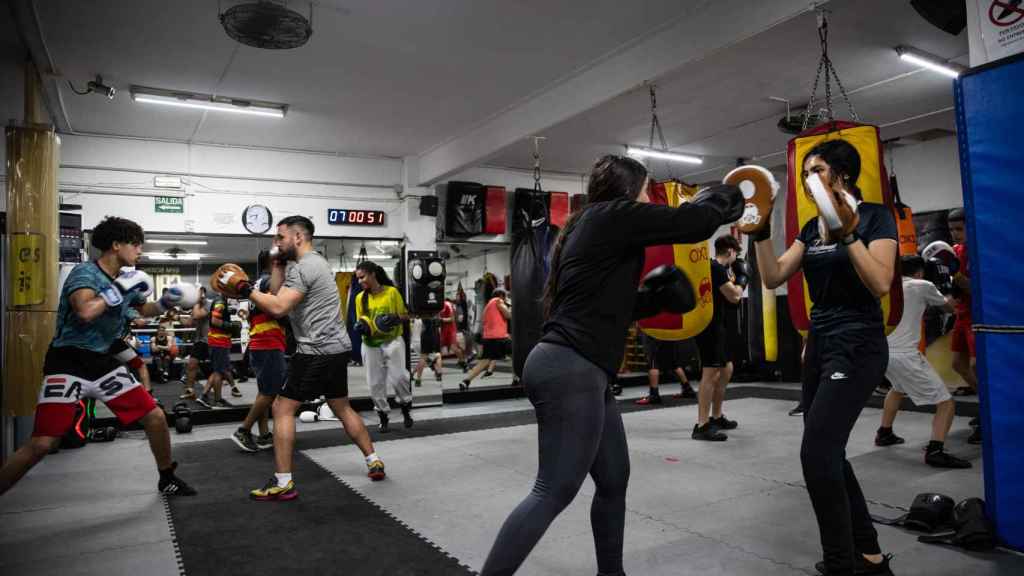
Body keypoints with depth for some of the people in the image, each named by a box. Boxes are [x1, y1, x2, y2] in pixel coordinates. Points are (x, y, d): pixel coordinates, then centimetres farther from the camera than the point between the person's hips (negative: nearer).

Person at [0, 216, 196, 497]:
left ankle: (167, 478, 23)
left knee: (155, 417, 5)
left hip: (103, 363, 7)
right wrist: (120, 288, -23)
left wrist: (166, 302, 9)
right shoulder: (85, 272, -13)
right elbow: (86, 312, -34)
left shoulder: (126, 280, 8)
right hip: (69, 363, -7)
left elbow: (144, 309, 28)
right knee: (42, 444, -17)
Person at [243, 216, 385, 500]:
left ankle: (283, 483, 2)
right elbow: (277, 292, 19)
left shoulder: (304, 267, -14)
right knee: (342, 407, 19)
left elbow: (278, 307, -23)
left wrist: (247, 290, -15)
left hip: (317, 351, -10)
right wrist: (278, 263, 13)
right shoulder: (313, 262, 17)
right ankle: (374, 462, 24)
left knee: (282, 409, -2)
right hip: (337, 348, 10)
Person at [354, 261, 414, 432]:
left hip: (392, 340, -3)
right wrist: (361, 326, -10)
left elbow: (405, 315, 0)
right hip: (371, 344, 3)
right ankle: (382, 415, 24)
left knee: (398, 376, -15)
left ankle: (406, 407, 11)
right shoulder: (360, 297, 2)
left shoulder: (392, 291, -6)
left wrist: (395, 319, -20)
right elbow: (361, 320, 12)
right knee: (375, 382, 5)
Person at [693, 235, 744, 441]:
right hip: (709, 326, -11)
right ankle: (702, 426, -19)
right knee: (711, 373, -16)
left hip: (716, 326, 11)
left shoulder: (718, 268, 18)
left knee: (727, 369, 20)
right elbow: (734, 296, -15)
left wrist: (732, 278, 18)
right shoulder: (716, 268, -14)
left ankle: (716, 417, 29)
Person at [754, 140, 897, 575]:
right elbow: (773, 278, 2)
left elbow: (880, 285, -18)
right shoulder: (811, 227, 12)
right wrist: (761, 232, -8)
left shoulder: (875, 216, -6)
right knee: (827, 453, 11)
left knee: (817, 451, -15)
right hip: (819, 343, 8)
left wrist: (848, 235, -24)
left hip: (858, 346, -8)